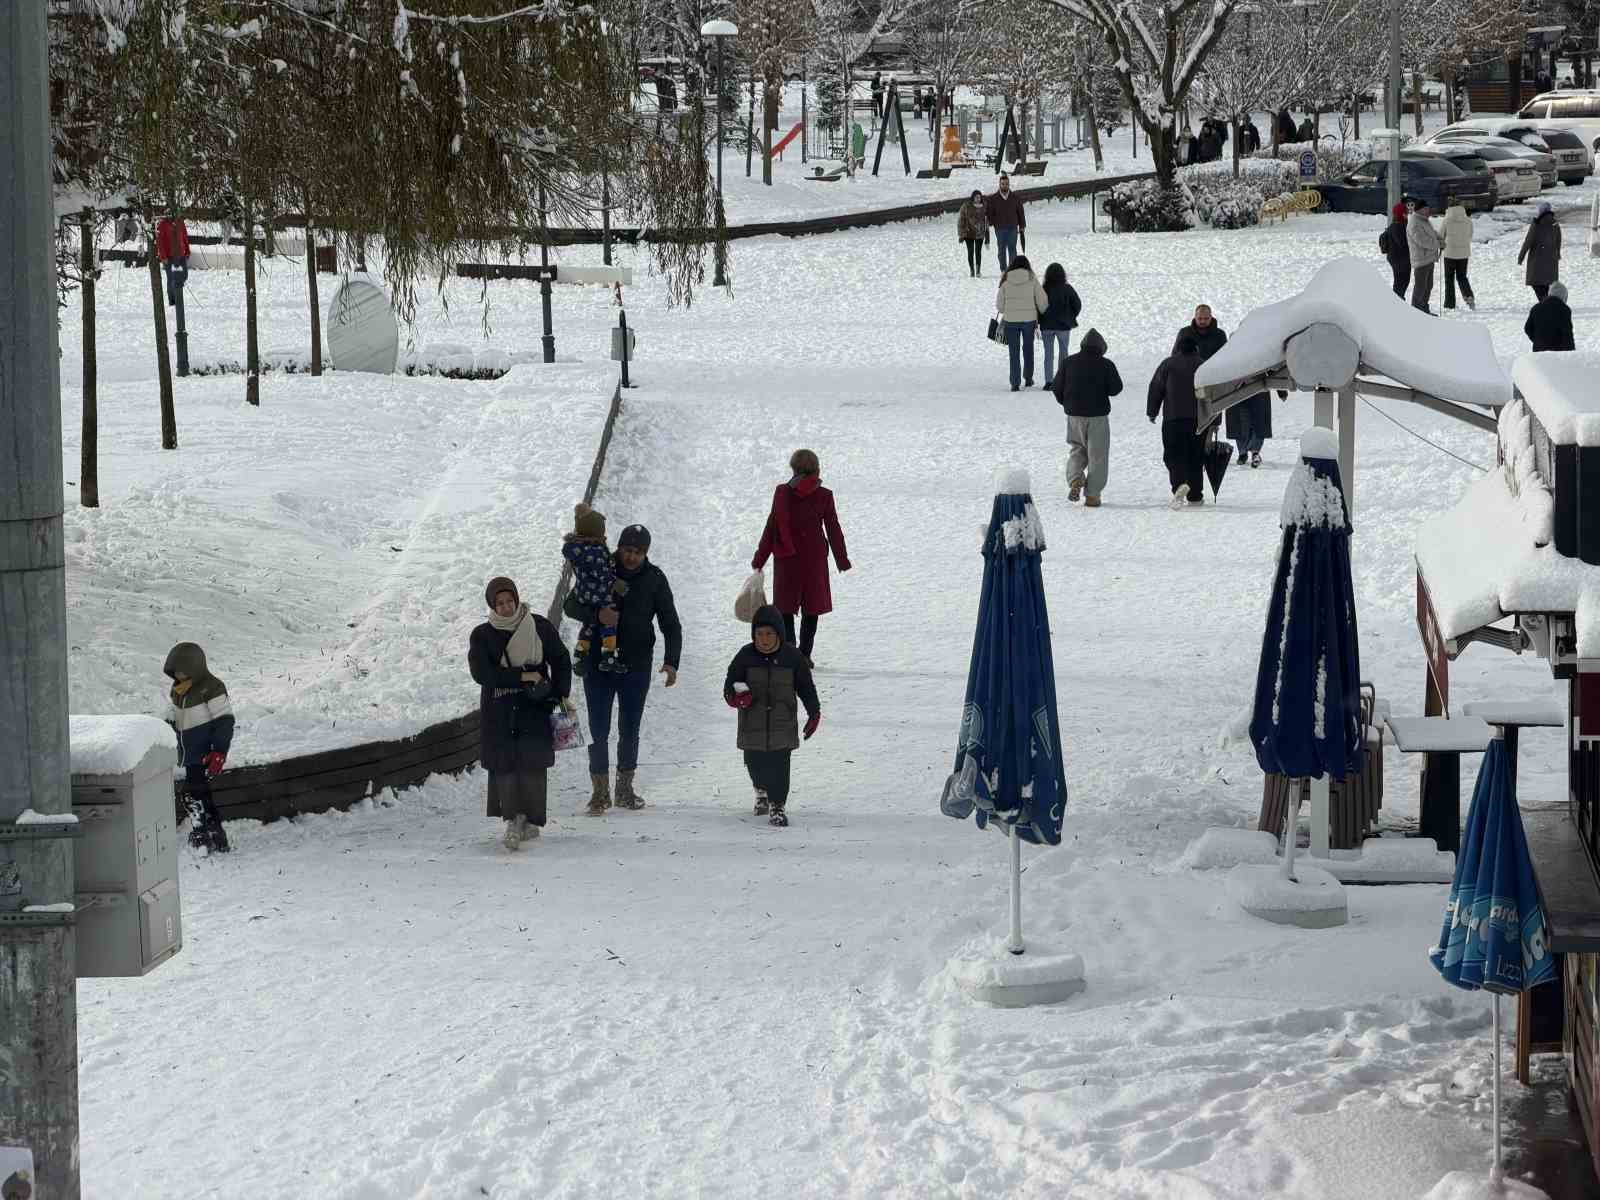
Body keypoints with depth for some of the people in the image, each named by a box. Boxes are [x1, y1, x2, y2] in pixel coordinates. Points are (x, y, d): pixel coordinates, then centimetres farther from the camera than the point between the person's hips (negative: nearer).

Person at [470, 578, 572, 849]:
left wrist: (561, 695, 1)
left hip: (535, 707, 0)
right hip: (499, 711, 0)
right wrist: (522, 677, -13)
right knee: (505, 763, -9)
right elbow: (481, 672, -10)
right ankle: (513, 820, -12)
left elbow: (561, 662, 13)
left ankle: (531, 819, -1)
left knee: (533, 763, -8)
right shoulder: (482, 635, 3)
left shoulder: (539, 627, 5)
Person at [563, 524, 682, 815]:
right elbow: (570, 605, -3)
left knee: (630, 730, 9)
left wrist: (671, 662, -14)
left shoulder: (654, 579, -1)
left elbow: (671, 625, 0)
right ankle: (599, 793, 2)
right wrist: (597, 614, -24)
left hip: (637, 667, 1)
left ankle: (624, 788, 21)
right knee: (599, 731, -3)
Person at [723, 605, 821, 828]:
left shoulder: (792, 657, -3)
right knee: (755, 764, 12)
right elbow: (730, 685, 0)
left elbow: (806, 686, 7)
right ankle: (762, 791, 42)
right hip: (752, 724, 2)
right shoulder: (745, 656, -3)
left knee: (779, 766, -6)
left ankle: (778, 805, 4)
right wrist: (737, 696, -22)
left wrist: (814, 713, 5)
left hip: (783, 724, -1)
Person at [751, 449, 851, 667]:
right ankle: (805, 655, 7)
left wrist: (760, 559, 2)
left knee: (785, 606, 11)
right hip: (815, 559, 0)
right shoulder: (824, 496, -5)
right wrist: (842, 559, 12)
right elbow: (833, 529, 1)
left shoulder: (782, 493, -7)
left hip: (786, 559, 0)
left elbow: (772, 527, -5)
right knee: (812, 607, 10)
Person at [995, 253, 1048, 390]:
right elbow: (1042, 300, -4)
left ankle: (1015, 382, 3)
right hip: (1029, 319, 0)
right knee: (1028, 348, 20)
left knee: (1014, 352, 6)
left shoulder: (1006, 280, -3)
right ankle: (1028, 377, 27)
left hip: (1010, 319, 0)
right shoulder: (1032, 279, -5)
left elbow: (999, 304, 2)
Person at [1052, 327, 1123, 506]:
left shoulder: (1068, 362, 0)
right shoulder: (1106, 365, -7)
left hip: (1074, 415, 2)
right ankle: (1092, 495, 3)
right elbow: (1116, 388, -6)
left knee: (1076, 450, 19)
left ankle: (1075, 479, -7)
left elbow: (1057, 388, 3)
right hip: (1098, 416, -2)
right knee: (1097, 455, 6)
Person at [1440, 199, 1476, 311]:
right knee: (1462, 276, 17)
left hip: (1450, 252, -3)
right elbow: (1470, 237, 9)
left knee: (1449, 278, 8)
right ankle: (1468, 296, -5)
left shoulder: (1446, 221, -11)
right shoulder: (1468, 221, -1)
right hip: (1464, 253, 3)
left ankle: (1450, 303, 8)